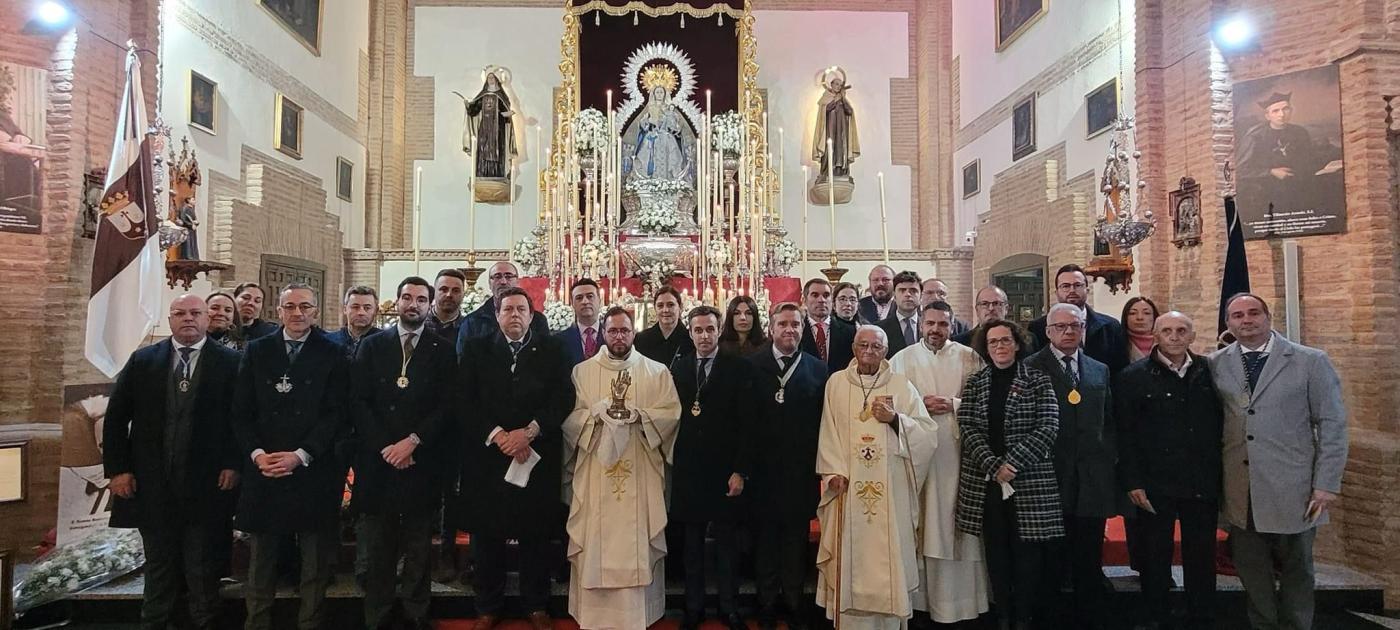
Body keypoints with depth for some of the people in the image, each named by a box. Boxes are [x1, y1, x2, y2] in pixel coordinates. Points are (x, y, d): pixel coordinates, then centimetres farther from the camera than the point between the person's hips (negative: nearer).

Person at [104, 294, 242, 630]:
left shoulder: (229, 362, -3)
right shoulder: (143, 360, 6)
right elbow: (116, 417, 7)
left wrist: (233, 464, -9)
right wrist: (117, 468, 1)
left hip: (206, 485, -2)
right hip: (152, 485, 2)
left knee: (203, 571, 9)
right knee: (159, 567, 15)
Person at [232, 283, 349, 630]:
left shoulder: (332, 355, 1)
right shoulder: (257, 351, 9)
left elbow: (336, 414, -5)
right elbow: (242, 411, 7)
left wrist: (300, 455, -13)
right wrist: (257, 453, -8)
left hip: (314, 471, -2)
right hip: (264, 469, 2)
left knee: (315, 559, 7)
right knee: (261, 559, 9)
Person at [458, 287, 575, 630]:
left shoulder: (553, 350, 6)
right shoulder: (476, 350, 8)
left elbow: (564, 397, -3)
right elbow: (467, 400, -1)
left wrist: (529, 431, -15)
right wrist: (497, 435, -13)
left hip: (538, 455, 0)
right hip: (487, 455, 1)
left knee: (536, 534, 7)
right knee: (488, 534, 7)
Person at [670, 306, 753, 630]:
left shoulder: (737, 368, -3)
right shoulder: (678, 367, 6)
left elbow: (746, 422, -6)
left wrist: (740, 470, -10)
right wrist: (673, 461, -3)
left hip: (724, 470, -2)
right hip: (687, 469, 2)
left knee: (726, 542, 9)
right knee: (692, 543, 11)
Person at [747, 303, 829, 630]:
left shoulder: (818, 369, 3)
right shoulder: (751, 365, -2)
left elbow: (824, 420, 2)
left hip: (801, 471, 1)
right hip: (763, 468, -1)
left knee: (797, 539, 11)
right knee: (765, 539, 10)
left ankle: (794, 603, 26)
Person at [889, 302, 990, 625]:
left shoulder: (969, 357, 8)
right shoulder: (902, 359, 7)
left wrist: (955, 404, -11)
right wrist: (920, 405, -10)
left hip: (958, 451, 0)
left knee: (956, 522, 1)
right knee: (922, 522, -1)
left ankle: (961, 596, 11)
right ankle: (923, 595, 9)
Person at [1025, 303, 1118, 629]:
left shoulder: (1100, 371, 15)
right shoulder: (1031, 369, -2)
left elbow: (1109, 423, 18)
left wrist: (1109, 458, 7)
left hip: (1092, 482, 4)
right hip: (1050, 480, -4)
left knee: (1089, 563, 10)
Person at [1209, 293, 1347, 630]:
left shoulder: (1311, 361, -3)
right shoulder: (1216, 363, 2)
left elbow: (1332, 425, -4)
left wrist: (1327, 484, -8)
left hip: (1292, 490, -2)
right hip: (1240, 493, 2)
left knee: (1296, 571, 14)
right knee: (1252, 573, 13)